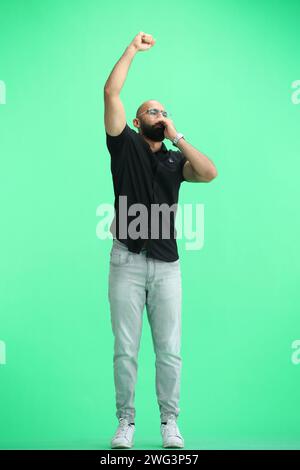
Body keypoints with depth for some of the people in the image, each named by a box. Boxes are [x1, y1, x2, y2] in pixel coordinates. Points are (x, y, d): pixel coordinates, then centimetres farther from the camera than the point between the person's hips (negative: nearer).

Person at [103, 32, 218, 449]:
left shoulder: (176, 159, 14)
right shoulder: (124, 145, 8)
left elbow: (210, 173, -6)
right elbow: (110, 93, -2)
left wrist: (177, 137, -3)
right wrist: (132, 49, 0)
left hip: (167, 265, 2)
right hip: (127, 262, -2)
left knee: (169, 351, 3)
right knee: (125, 349, 1)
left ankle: (169, 422, 13)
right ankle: (126, 421, 10)